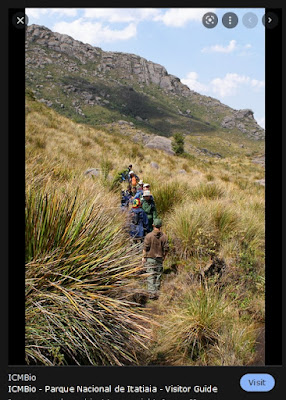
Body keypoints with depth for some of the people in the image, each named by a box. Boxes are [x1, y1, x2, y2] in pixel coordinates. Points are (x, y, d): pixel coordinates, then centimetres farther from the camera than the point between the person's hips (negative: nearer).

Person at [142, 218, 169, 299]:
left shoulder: (149, 236, -11)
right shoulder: (164, 236, -2)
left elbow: (145, 248, -9)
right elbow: (166, 248, 2)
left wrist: (143, 257, 1)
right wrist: (163, 257, 16)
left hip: (150, 258, -3)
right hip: (160, 259, 3)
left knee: (150, 276, 0)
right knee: (158, 276, 11)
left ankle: (152, 292, -6)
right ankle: (157, 292, 16)